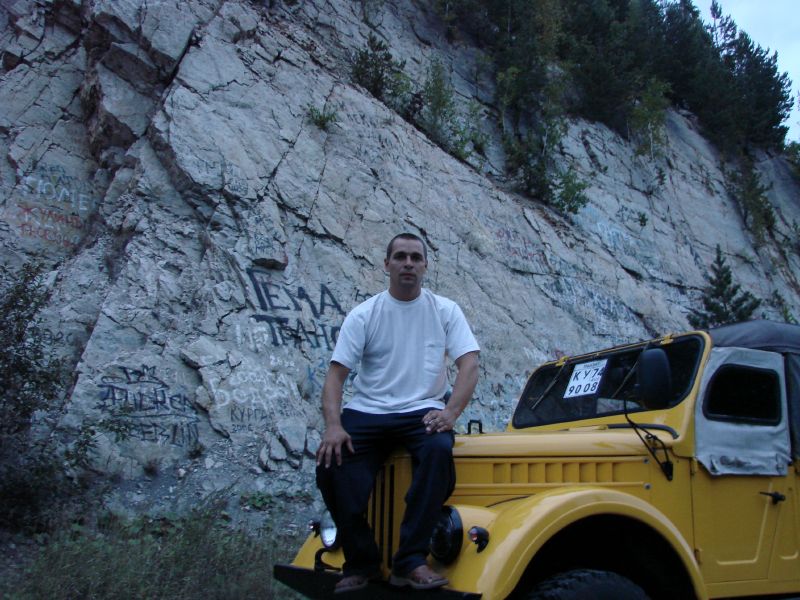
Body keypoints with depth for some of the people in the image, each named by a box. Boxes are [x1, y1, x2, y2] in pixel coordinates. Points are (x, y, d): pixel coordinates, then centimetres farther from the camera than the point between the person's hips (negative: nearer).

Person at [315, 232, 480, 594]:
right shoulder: (363, 315, 4)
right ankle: (361, 561, -6)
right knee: (330, 466, -26)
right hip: (367, 413, 1)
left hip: (421, 412, 0)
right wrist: (333, 425, -18)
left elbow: (469, 364, -2)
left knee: (439, 450, -35)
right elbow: (336, 373, -1)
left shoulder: (445, 310, 6)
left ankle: (410, 561, -26)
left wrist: (451, 412, -20)